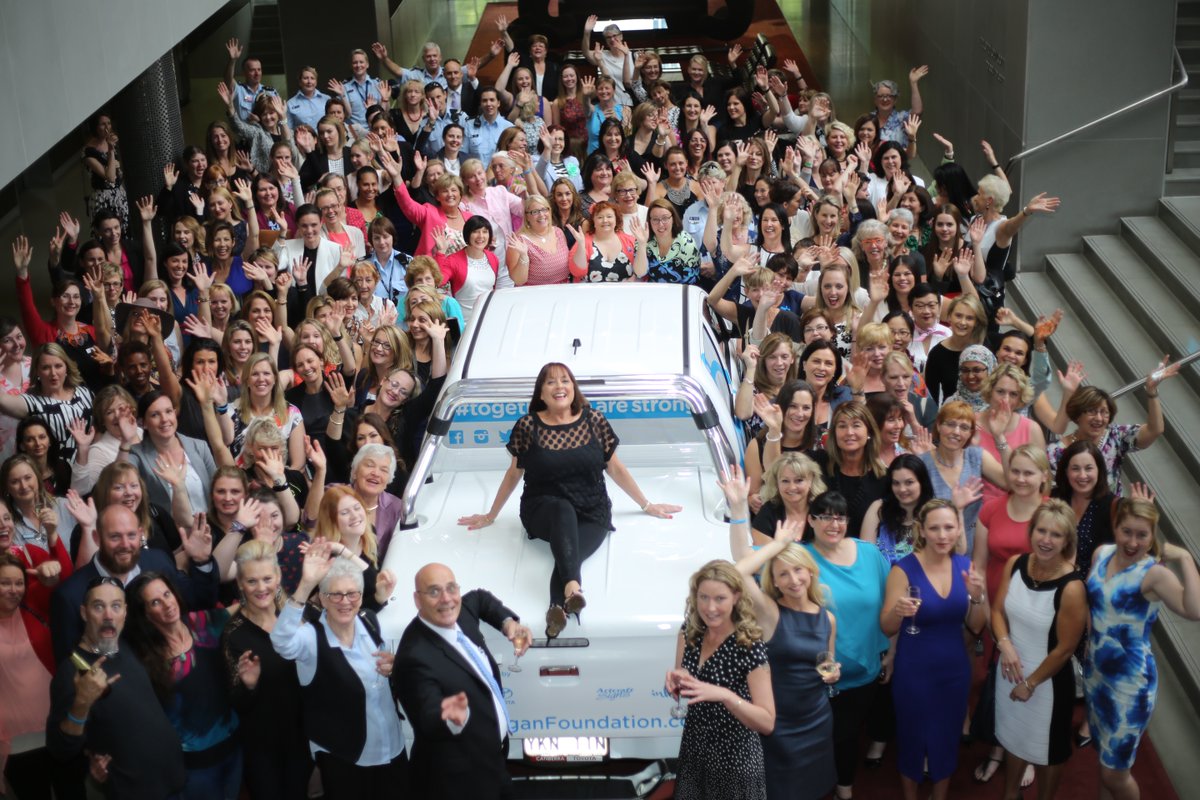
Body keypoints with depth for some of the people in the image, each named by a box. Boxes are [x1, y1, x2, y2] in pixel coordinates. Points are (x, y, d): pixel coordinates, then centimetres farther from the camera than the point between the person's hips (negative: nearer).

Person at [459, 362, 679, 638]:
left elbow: (615, 469, 12)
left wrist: (646, 506, 17)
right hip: (543, 511, -2)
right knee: (563, 510, -37)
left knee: (571, 553, -31)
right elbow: (514, 474, 12)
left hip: (591, 514, 2)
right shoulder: (528, 425, 0)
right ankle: (572, 587, -56)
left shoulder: (593, 421, 3)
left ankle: (558, 607, -54)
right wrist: (491, 516, 19)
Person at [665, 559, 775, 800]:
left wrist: (723, 694, -34)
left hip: (735, 763, -5)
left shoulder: (750, 647, -20)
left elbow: (767, 722, -21)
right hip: (692, 755, 5)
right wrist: (676, 682, -14)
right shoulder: (690, 633, -4)